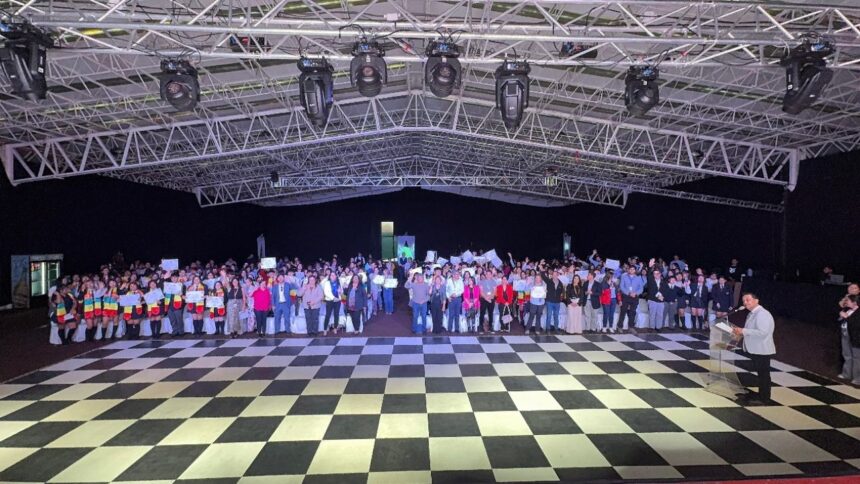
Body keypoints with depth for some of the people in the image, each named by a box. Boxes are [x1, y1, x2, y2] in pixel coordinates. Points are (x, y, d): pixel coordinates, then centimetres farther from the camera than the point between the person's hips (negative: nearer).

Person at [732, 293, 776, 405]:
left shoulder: (762, 314, -21)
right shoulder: (752, 314, 10)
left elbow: (762, 332, -29)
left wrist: (743, 331, -25)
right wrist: (741, 332, 3)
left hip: (762, 350, -10)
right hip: (754, 349, 10)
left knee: (764, 374, 3)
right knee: (760, 373, 21)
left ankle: (764, 399, 13)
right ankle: (761, 394, 34)